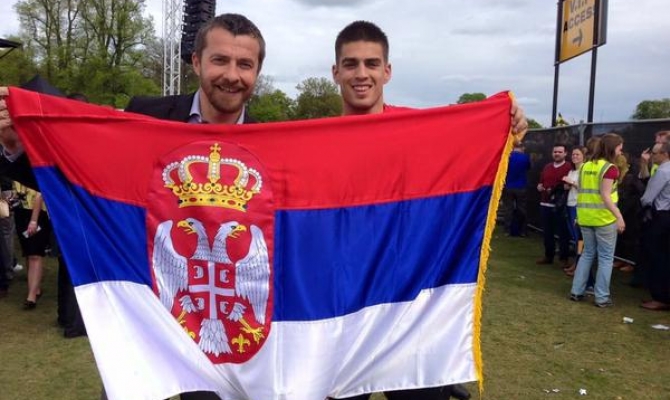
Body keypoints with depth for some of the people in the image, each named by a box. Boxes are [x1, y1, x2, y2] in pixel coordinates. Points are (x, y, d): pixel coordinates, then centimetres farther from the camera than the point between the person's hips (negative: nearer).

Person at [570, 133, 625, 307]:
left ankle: (576, 291, 17)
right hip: (604, 218, -6)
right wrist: (619, 216, -17)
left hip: (585, 217, 6)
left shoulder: (585, 166, 9)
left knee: (587, 254, 17)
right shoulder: (610, 168, -11)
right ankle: (602, 297, 7)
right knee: (605, 257, 4)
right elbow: (605, 195, -18)